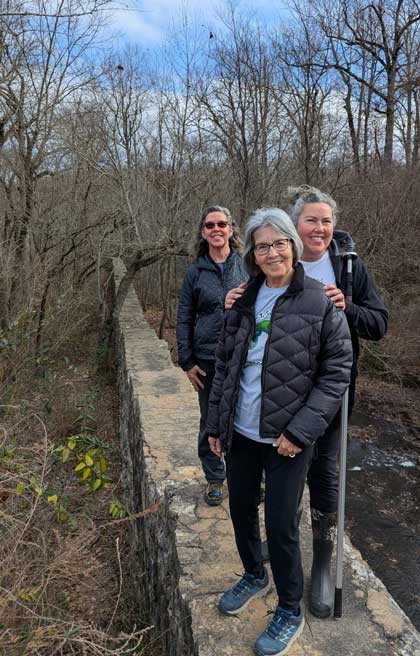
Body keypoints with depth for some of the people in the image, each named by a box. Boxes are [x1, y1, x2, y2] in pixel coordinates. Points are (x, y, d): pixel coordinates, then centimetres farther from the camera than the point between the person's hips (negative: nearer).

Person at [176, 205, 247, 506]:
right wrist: (187, 362, 0)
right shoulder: (196, 272, 3)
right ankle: (215, 478, 30)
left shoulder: (247, 265, 0)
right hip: (208, 360, 1)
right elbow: (184, 319, 6)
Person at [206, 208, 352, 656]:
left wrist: (301, 431, -16)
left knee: (280, 524, 5)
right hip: (240, 432, 5)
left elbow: (337, 371, -11)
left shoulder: (319, 302, -12)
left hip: (287, 438, -5)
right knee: (241, 510, 18)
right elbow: (224, 365, 8)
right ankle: (254, 576, 48)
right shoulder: (244, 301, 2)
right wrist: (215, 424, 8)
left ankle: (290, 611, 32)